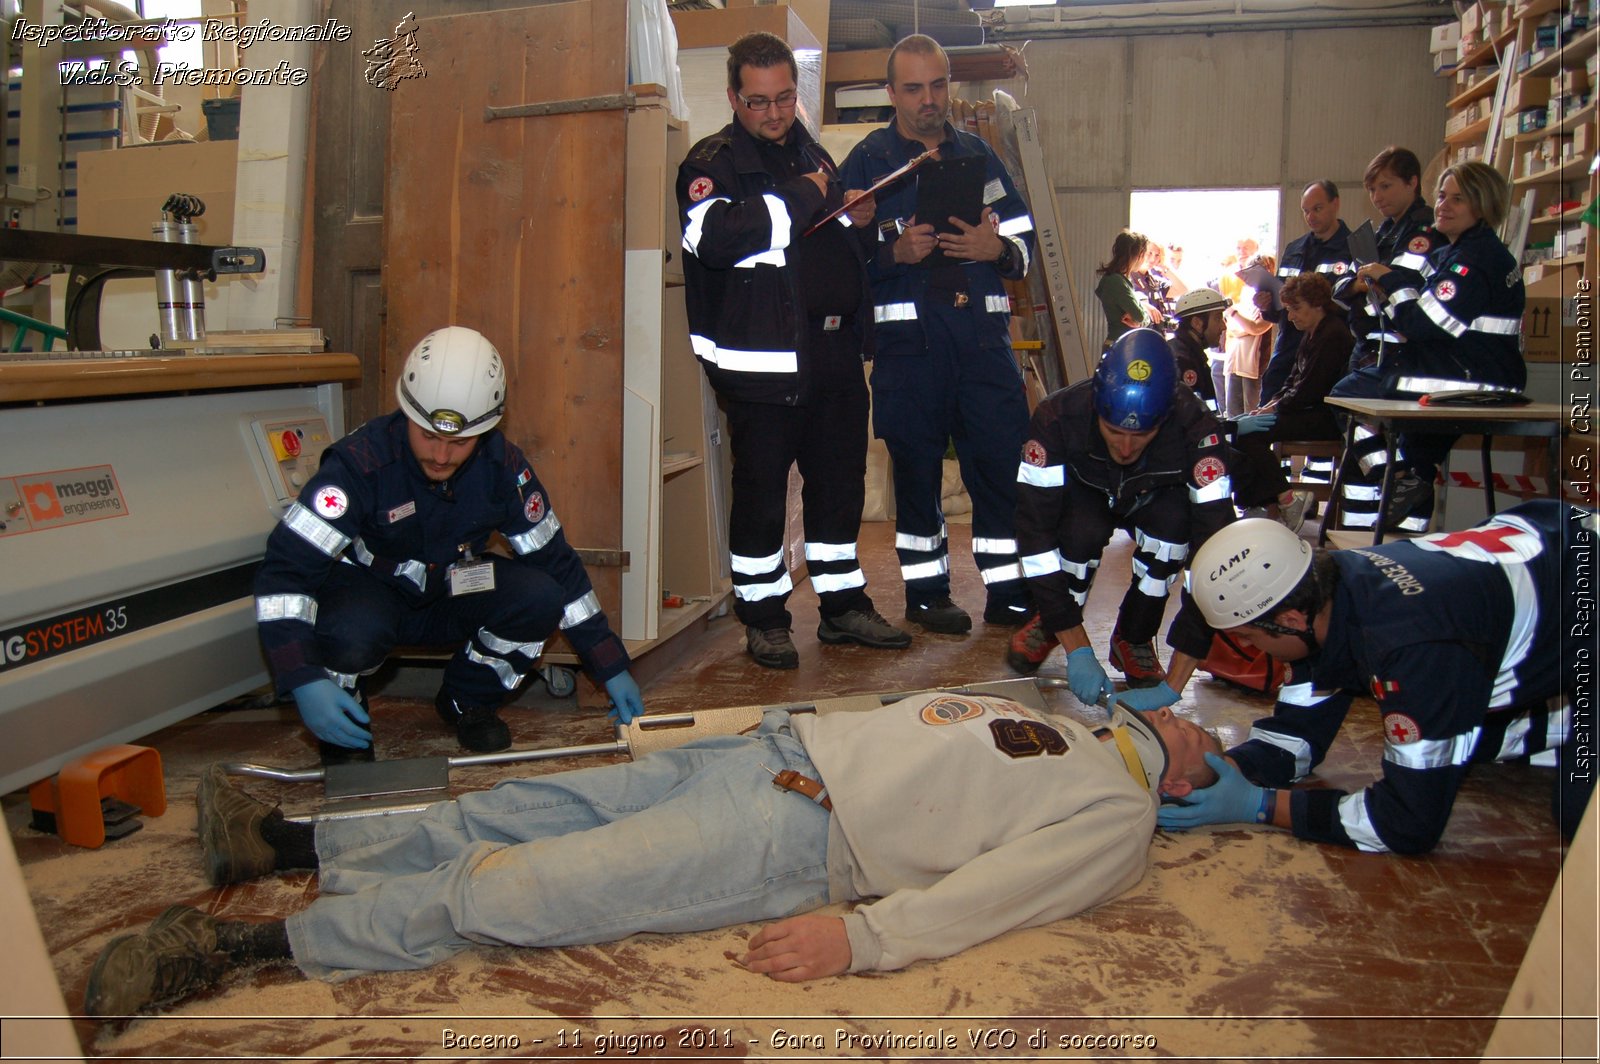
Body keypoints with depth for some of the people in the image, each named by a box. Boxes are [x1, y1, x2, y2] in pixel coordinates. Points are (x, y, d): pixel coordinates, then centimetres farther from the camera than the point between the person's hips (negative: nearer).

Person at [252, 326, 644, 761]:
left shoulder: (502, 466, -17)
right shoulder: (361, 463, -29)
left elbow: (555, 561, -8)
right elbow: (284, 567, -32)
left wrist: (611, 669, -8)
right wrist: (304, 681, -46)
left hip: (451, 592, 4)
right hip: (368, 590, -3)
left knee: (541, 599, -25)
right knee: (355, 633, -39)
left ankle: (468, 700, 3)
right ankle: (343, 725, -3)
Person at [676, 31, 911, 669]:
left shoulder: (814, 157, 20)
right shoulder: (714, 162, -2)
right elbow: (715, 237, -24)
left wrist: (860, 225, 8)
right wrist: (800, 200, -17)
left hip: (834, 354, 7)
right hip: (760, 361, -7)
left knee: (840, 483, 12)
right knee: (761, 490, -1)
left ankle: (843, 605, 26)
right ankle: (763, 615, 14)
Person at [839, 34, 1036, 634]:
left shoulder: (978, 155, 17)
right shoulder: (867, 161, 5)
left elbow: (1025, 236, 18)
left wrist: (999, 248, -4)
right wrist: (895, 251, -17)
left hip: (984, 336, 3)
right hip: (908, 338, -3)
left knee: (1007, 461, 0)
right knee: (917, 466, 4)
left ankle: (1009, 592, 12)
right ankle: (927, 592, 18)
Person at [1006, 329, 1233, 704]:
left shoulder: (1197, 429, -38)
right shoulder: (1058, 417, -36)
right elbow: (1035, 535, -35)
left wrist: (1172, 686, -45)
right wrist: (1077, 651, -39)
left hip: (1154, 500, 0)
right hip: (1085, 494, 0)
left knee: (1174, 523, -34)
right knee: (1084, 531, -34)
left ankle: (1134, 638, -8)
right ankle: (1051, 625, -2)